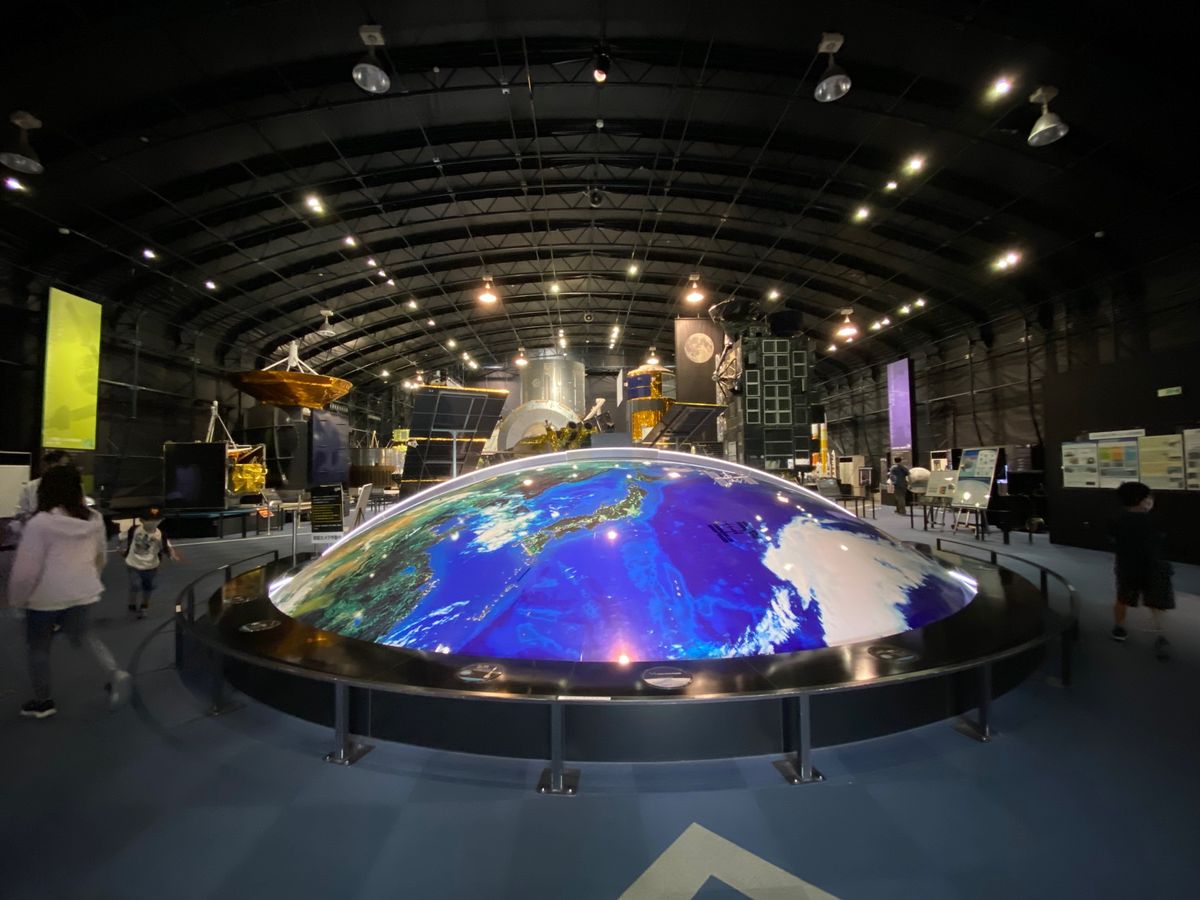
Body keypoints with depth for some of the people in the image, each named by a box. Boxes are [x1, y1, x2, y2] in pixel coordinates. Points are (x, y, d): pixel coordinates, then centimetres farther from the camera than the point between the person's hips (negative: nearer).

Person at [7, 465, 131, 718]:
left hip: (46, 597, -4)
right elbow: (101, 556, 12)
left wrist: (17, 598, 1)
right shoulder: (93, 520, -1)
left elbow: (25, 568, -14)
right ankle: (116, 673, 3)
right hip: (83, 593, 5)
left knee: (38, 647, 15)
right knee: (81, 635, 22)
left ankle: (43, 701, 28)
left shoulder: (40, 523, -18)